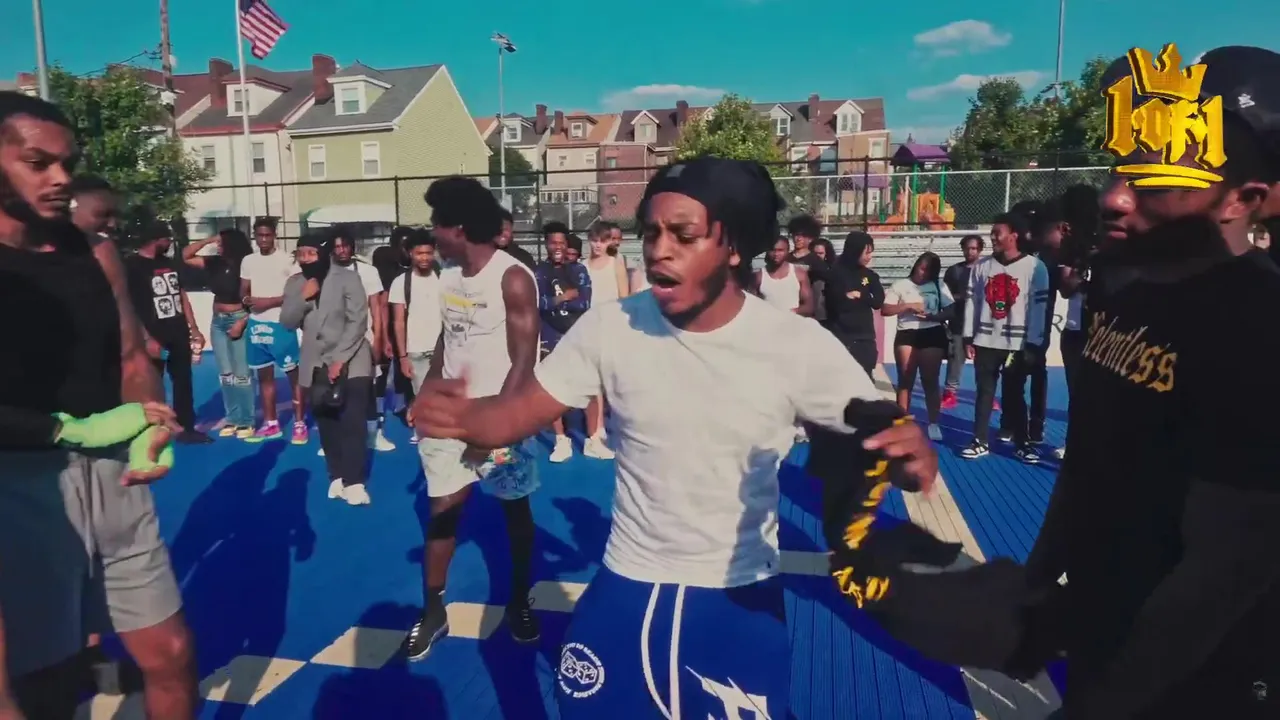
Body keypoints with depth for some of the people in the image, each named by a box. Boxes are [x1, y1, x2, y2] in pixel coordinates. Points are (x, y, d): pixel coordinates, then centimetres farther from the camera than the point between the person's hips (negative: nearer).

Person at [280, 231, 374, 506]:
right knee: (326, 424, 8)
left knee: (352, 422, -10)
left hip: (350, 362, -4)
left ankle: (354, 482, -5)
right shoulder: (295, 284, 5)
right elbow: (287, 322, 1)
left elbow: (358, 322, -13)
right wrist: (304, 297, -15)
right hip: (316, 365, 5)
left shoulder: (347, 279, -9)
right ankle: (337, 476, 20)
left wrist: (340, 359, -18)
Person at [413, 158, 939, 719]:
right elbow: (521, 412, -9)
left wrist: (913, 453, -37)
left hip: (741, 599, 0)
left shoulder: (799, 346, -17)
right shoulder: (609, 327, -13)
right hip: (627, 590, 1)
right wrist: (459, 417, -33)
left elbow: (882, 437, -12)